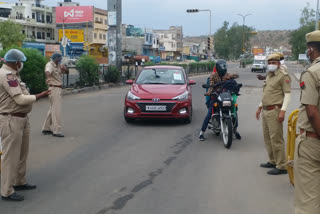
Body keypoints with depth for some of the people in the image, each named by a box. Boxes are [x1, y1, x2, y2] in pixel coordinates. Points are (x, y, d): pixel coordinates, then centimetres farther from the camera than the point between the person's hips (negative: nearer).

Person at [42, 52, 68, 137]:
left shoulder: (58, 65, 11)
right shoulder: (50, 65, -15)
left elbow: (67, 72, 12)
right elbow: (47, 71, -37)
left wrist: (64, 69, -12)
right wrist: (48, 78, -60)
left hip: (58, 89, 9)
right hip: (54, 88, -9)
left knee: (52, 109, 15)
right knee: (56, 110, -10)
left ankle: (46, 128, 25)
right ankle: (57, 131, -8)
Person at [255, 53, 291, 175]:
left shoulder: (283, 76, -8)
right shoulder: (269, 76, 19)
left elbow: (288, 94, -14)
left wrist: (283, 111, -21)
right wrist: (260, 107, 24)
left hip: (274, 111, -9)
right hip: (266, 110, 9)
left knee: (276, 139, -10)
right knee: (267, 138, 15)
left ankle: (281, 166, -4)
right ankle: (273, 161, 28)